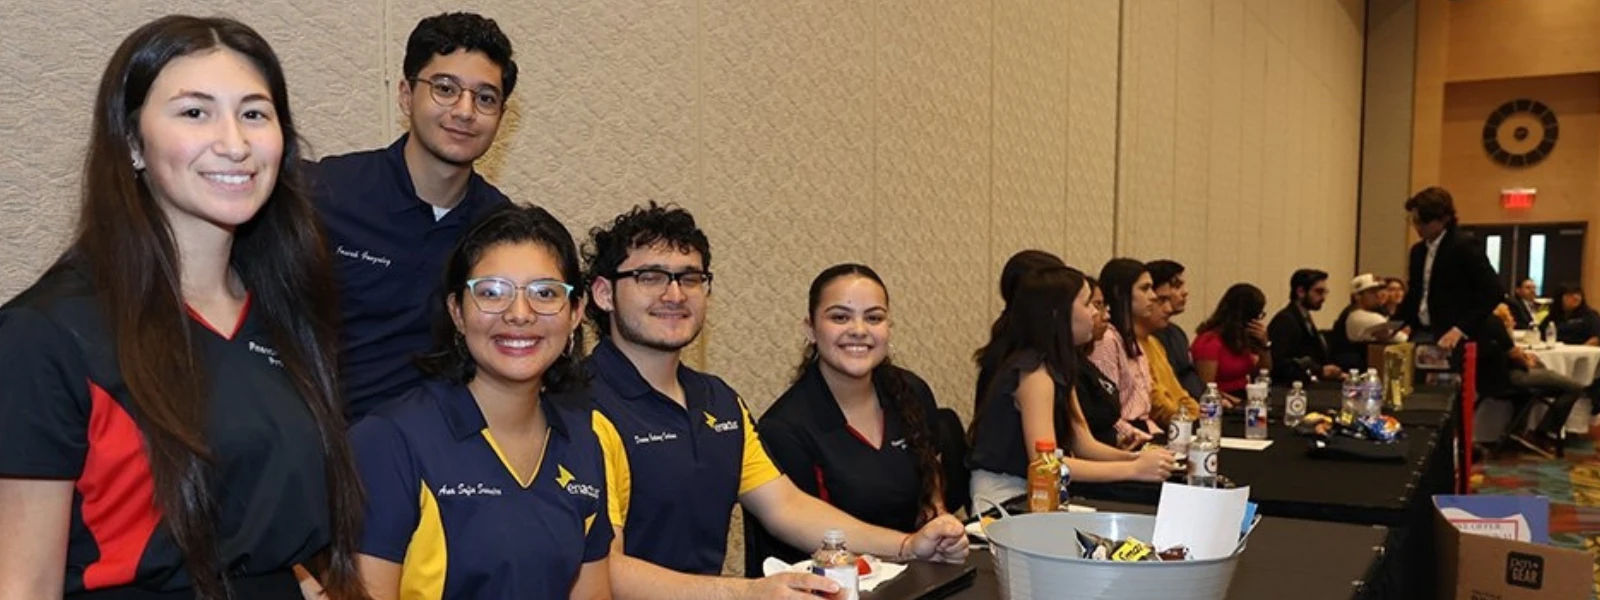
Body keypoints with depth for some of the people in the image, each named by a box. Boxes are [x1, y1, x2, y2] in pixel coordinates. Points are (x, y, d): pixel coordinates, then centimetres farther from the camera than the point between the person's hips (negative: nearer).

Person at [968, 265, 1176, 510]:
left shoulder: (1056, 364, 11)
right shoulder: (1033, 371, -18)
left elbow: (1084, 444, 8)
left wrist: (1134, 457, -9)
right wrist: (1134, 469, -24)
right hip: (1005, 497, -9)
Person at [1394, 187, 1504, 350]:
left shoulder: (1465, 245, -9)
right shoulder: (1418, 250, 14)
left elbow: (1494, 291, -15)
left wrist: (1460, 329, -23)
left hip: (1449, 337, -7)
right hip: (1420, 334, 7)